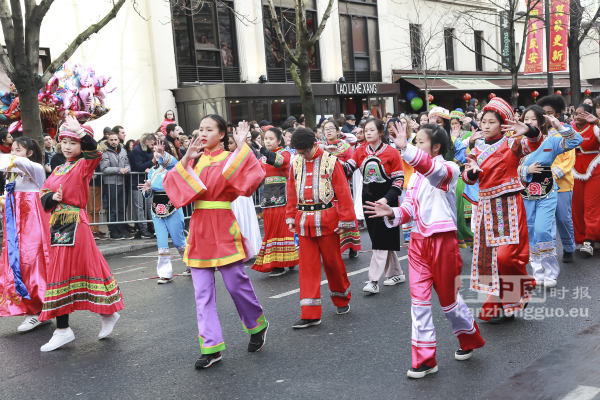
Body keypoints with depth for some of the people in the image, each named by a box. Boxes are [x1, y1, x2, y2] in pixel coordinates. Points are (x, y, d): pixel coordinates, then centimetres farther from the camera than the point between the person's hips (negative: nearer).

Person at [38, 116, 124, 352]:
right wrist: (52, 197, -10)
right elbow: (44, 191, 12)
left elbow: (94, 153, -23)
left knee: (63, 271, -5)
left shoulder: (84, 165, -4)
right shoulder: (58, 170, 17)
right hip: (58, 222, 8)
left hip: (74, 222, -8)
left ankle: (62, 329, 7)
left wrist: (80, 131, -19)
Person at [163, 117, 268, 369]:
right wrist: (186, 160, -8)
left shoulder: (231, 159, 1)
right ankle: (211, 347, 9)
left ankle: (258, 325, 27)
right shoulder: (194, 160, 14)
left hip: (223, 227, -5)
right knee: (202, 292, 3)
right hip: (199, 228, 5)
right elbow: (171, 183, 2)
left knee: (236, 284, 1)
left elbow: (254, 175, -18)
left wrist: (242, 146, -15)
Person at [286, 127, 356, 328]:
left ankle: (342, 299, 33)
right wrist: (291, 217, 10)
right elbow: (292, 193, 13)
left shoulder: (330, 161, -6)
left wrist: (345, 220, -7)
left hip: (326, 219, -3)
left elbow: (343, 192, -6)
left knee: (332, 261, 9)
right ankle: (310, 314, 6)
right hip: (304, 220, 3)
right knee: (307, 265, 2)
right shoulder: (296, 163, 6)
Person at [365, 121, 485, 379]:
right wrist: (392, 213, -11)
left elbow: (432, 168, -36)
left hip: (443, 240, -6)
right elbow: (409, 210, 11)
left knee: (448, 298, 9)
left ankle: (469, 339, 38)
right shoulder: (416, 175, 12)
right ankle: (424, 359, 10)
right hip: (418, 241, 6)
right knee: (419, 299, 2)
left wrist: (405, 148, -50)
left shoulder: (448, 169, -10)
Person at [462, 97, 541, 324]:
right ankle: (502, 304, 20)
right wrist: (472, 171, -15)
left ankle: (523, 289, 16)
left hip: (509, 206, -5)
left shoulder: (511, 144, -4)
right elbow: (469, 179, 7)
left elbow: (535, 144, -22)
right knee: (488, 256, 7)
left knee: (506, 255, -14)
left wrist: (529, 131, -43)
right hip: (486, 207, 5)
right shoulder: (478, 150, 11)